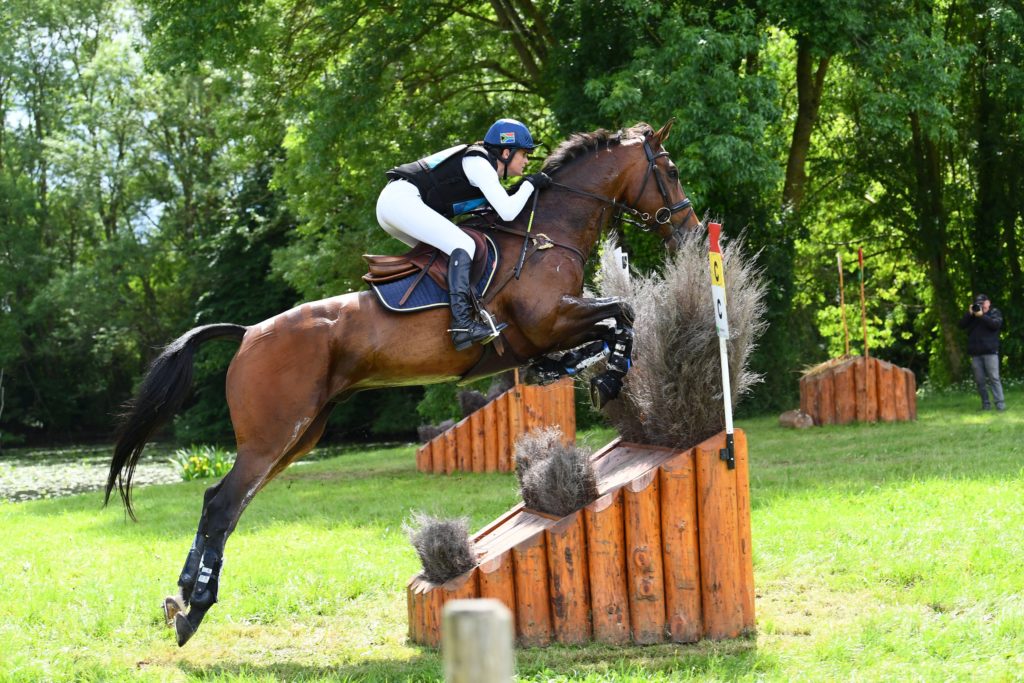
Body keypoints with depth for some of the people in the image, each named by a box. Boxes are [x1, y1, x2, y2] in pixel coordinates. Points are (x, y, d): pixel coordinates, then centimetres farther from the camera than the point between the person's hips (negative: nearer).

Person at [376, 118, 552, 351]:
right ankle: (462, 325, -32)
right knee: (463, 246, -20)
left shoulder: (483, 165, 21)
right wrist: (529, 184, -1)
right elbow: (507, 212, -15)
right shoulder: (479, 163, -8)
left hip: (390, 202, 11)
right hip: (402, 199, -11)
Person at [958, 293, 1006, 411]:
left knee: (994, 378, -11)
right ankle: (985, 404, 8)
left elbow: (996, 324, -12)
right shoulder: (972, 314, 17)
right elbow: (962, 325, 5)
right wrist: (969, 314, -7)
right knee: (980, 380, 2)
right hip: (975, 353, 4)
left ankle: (1000, 403, -13)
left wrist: (982, 315, -16)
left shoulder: (994, 312, 7)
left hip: (990, 351, -4)